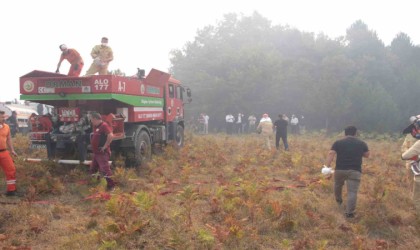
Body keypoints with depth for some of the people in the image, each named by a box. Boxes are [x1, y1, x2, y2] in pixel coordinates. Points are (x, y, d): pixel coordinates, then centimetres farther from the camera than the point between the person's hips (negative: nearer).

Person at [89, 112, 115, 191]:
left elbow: (111, 135, -30)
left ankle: (111, 186, -5)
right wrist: (93, 146, 17)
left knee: (105, 169, -12)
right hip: (96, 152, 10)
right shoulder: (95, 127, 14)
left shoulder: (104, 125, -16)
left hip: (102, 153, -10)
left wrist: (105, 146, -24)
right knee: (93, 169, 17)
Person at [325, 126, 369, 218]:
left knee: (337, 186, 27)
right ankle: (349, 212, -7)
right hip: (355, 171, -1)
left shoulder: (338, 142, 4)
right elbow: (367, 155, 17)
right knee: (352, 192, -2)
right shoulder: (362, 143, 8)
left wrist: (327, 166, -10)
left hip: (340, 169, 1)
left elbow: (331, 153, -8)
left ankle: (338, 201, 48)